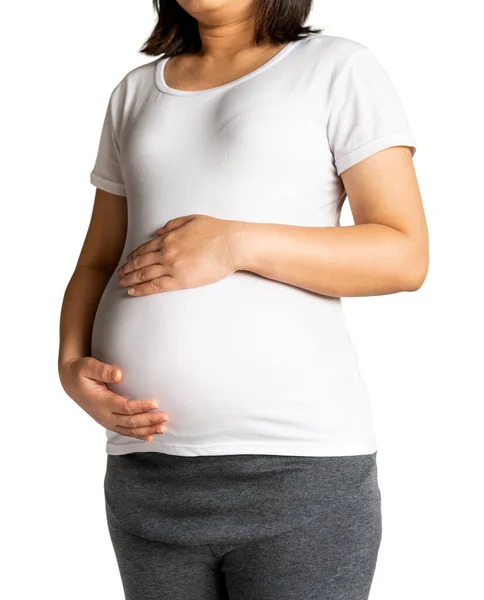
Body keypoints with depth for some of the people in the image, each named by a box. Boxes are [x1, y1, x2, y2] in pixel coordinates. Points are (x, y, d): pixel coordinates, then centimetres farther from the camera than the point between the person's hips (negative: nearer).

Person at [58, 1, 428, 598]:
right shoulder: (135, 91, 17)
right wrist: (71, 364, -3)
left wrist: (238, 243, -14)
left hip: (299, 463, -4)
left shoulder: (339, 67, 3)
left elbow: (406, 257, -4)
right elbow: (98, 261, 17)